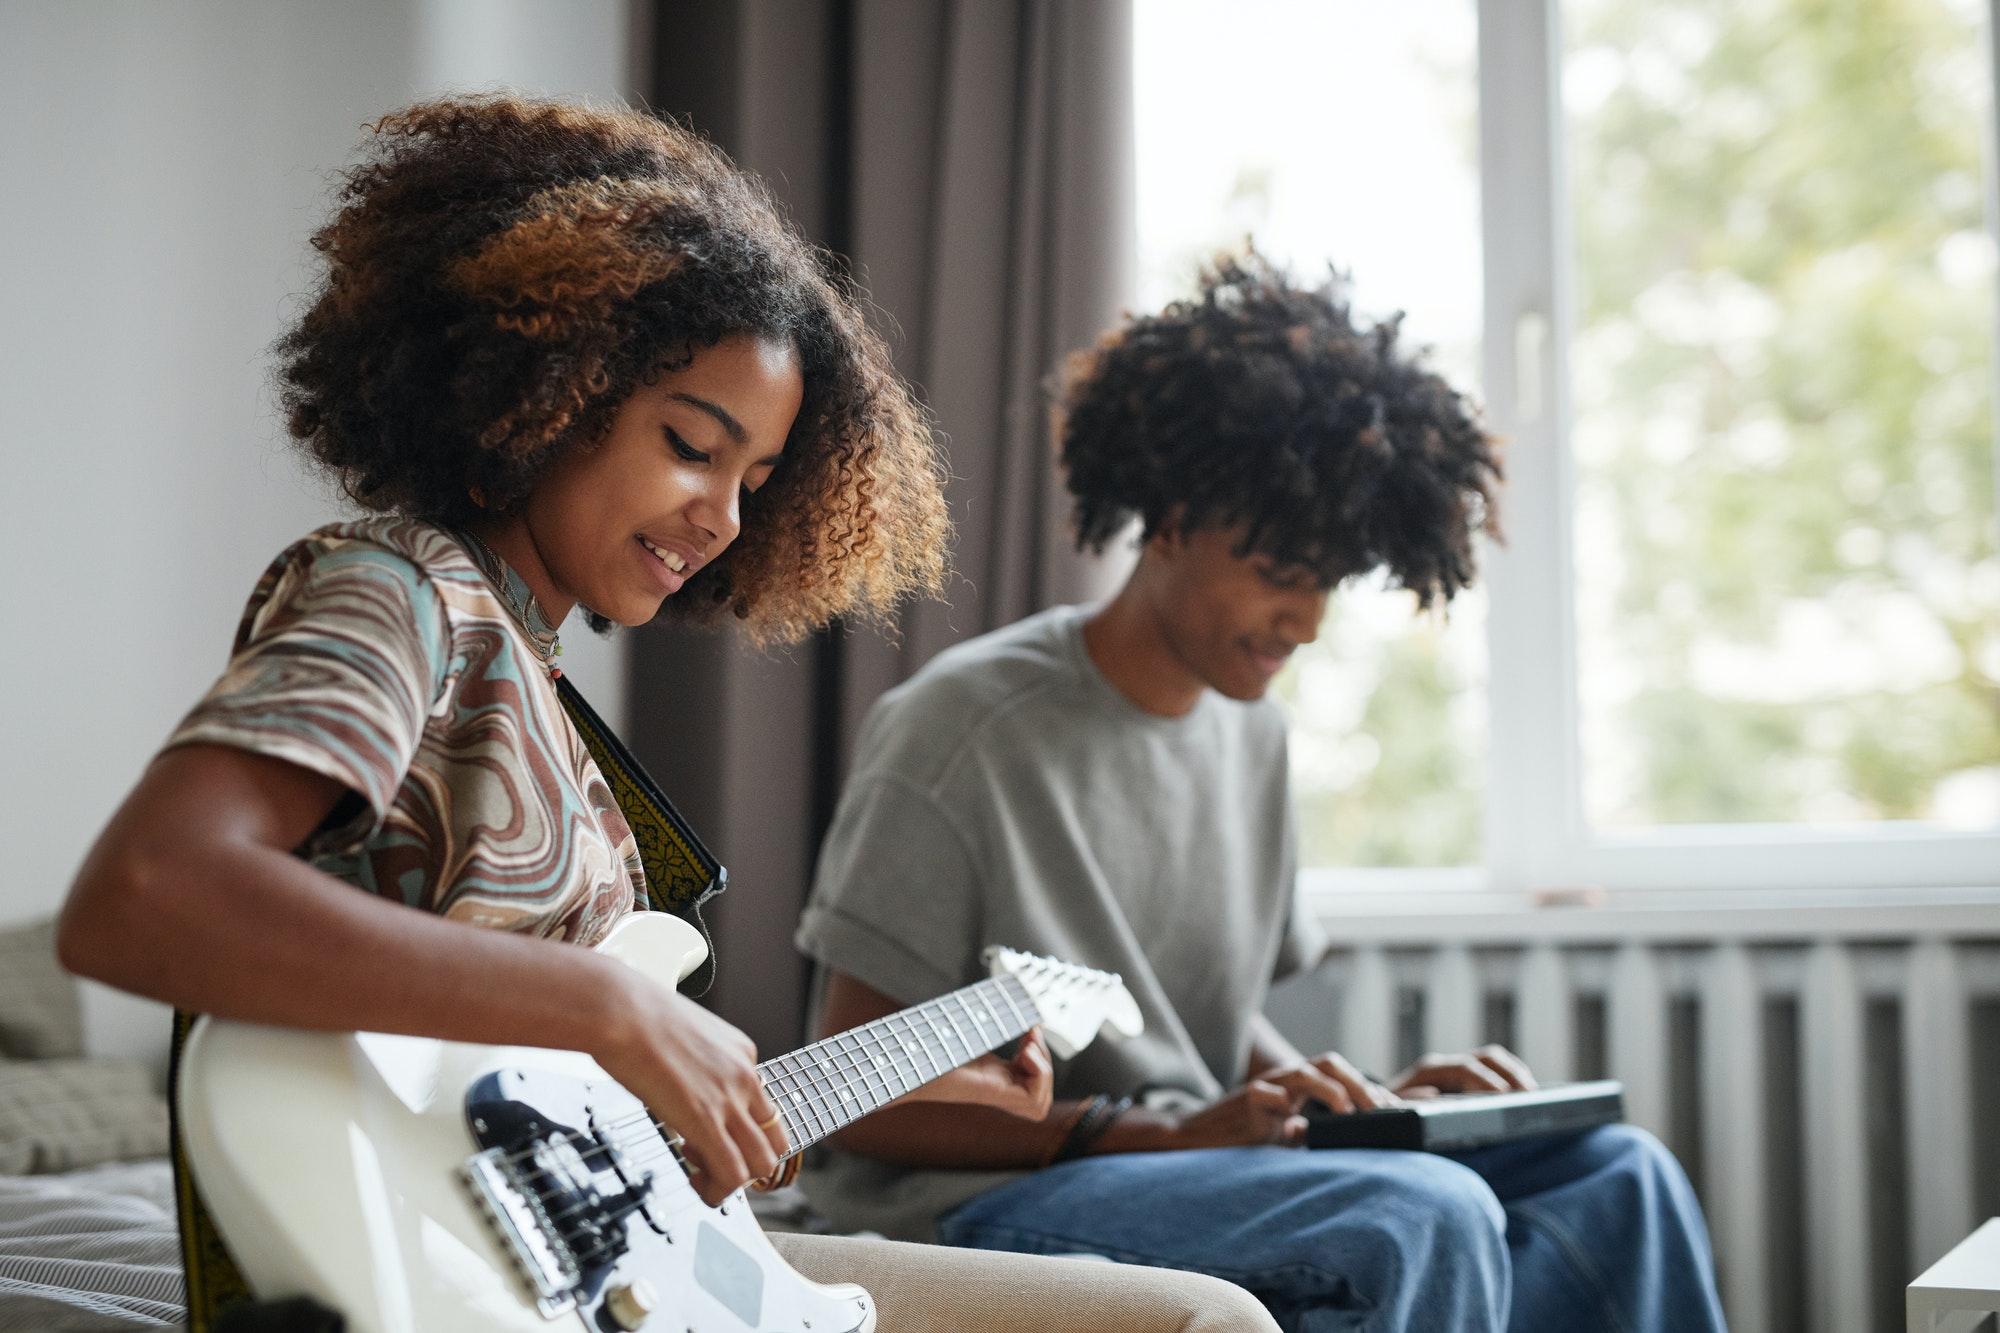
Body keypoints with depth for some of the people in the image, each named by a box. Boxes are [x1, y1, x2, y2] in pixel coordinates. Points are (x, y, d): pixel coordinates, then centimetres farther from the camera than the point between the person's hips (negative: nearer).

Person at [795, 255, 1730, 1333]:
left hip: (1192, 1167, 8)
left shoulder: (1249, 730, 12)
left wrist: (1367, 1102, 1)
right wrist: (1164, 1132, -21)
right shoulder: (964, 729, -13)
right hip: (976, 1203, -8)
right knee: (1427, 1217, -30)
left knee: (1617, 1176, -6)